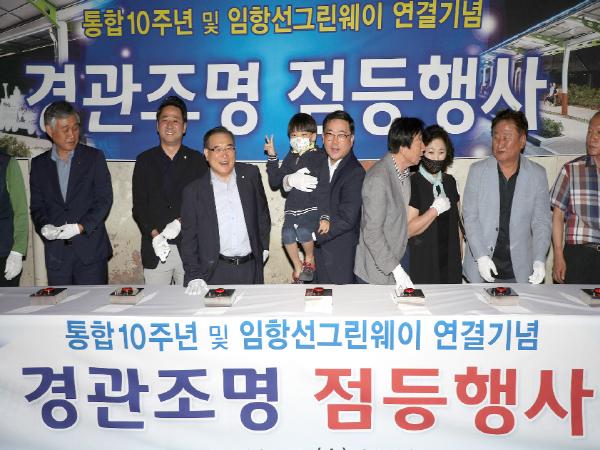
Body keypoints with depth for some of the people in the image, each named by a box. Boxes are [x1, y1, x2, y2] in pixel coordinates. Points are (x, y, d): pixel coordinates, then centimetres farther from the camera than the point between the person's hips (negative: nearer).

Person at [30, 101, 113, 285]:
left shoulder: (94, 157, 1)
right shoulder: (39, 164, 9)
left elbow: (105, 199, -4)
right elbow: (37, 205, 9)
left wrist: (81, 227, -15)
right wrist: (44, 226, -12)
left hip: (90, 248, -3)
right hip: (56, 251, 3)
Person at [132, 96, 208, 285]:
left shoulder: (197, 161, 6)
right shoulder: (144, 161, 9)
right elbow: (138, 206, 4)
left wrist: (180, 223, -14)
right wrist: (154, 234, -10)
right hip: (155, 249, 1)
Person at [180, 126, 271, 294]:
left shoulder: (250, 175, 3)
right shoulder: (193, 191, -1)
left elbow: (262, 213, 14)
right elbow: (188, 238, 0)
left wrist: (264, 247, 11)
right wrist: (194, 277, -8)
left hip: (251, 269, 2)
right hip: (215, 272, -1)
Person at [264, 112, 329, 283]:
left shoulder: (320, 157, -2)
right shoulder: (290, 158, 16)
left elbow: (324, 189, -8)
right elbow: (275, 182, 18)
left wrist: (324, 216, -15)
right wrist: (272, 157, 12)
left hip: (313, 206, -4)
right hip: (293, 205, 5)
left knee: (304, 232, -28)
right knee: (287, 234, -19)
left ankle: (309, 260, 5)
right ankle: (298, 267, 5)